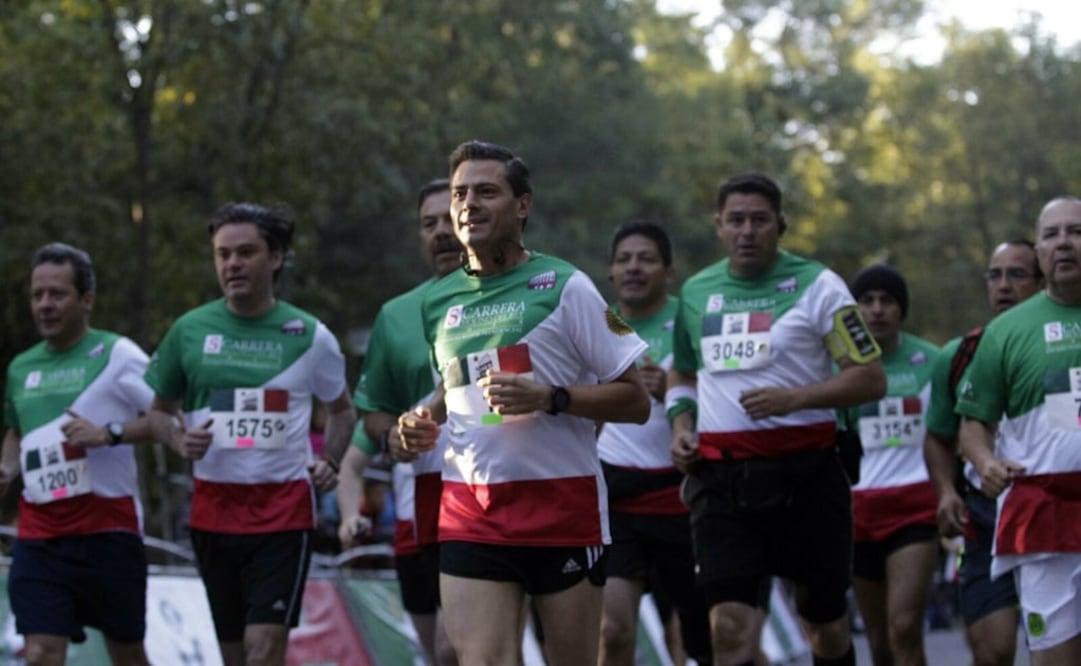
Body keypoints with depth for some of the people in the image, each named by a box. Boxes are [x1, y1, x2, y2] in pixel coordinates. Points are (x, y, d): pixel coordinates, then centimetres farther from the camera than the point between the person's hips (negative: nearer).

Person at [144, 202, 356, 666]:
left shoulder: (309, 336, 1)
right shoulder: (189, 331, 3)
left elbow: (342, 409, 17)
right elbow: (159, 410, 14)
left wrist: (329, 462, 0)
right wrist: (180, 441, -8)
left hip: (283, 509, -3)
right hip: (213, 509, 3)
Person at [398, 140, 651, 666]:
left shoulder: (565, 287, -4)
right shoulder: (438, 301, 11)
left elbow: (635, 400, -5)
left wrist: (549, 398, -18)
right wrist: (425, 422, 6)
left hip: (562, 506, -3)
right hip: (469, 511, 3)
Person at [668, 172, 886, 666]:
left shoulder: (815, 285, -2)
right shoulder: (696, 292, 12)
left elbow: (871, 379, -6)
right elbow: (682, 374, 28)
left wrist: (795, 397, -20)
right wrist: (680, 426, 8)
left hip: (803, 471, -2)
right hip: (719, 474, 3)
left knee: (825, 622, 8)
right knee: (729, 625, -10)